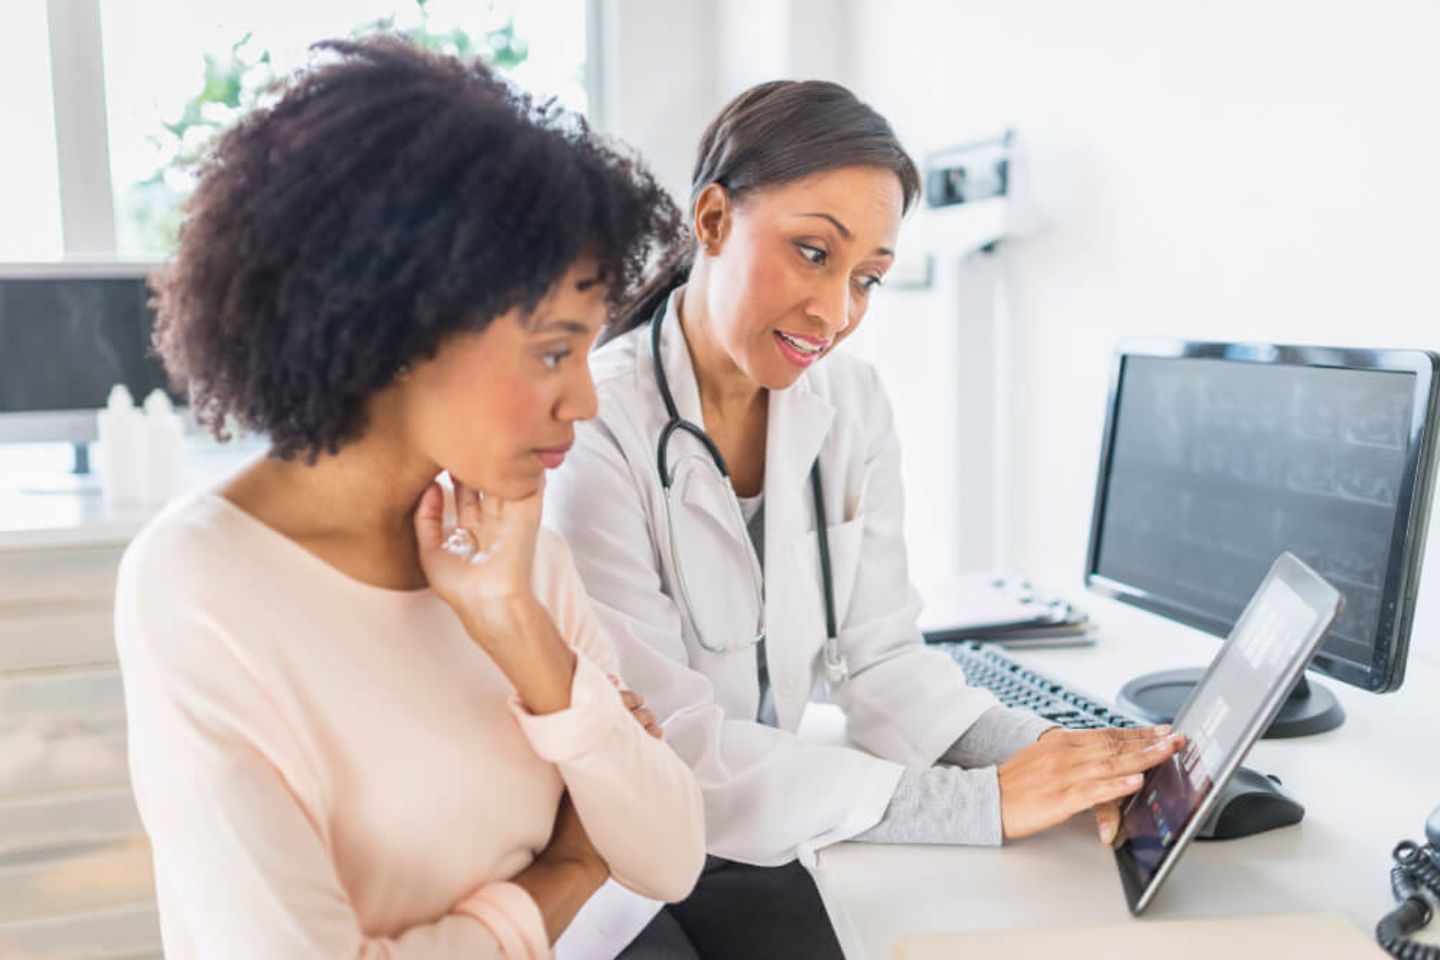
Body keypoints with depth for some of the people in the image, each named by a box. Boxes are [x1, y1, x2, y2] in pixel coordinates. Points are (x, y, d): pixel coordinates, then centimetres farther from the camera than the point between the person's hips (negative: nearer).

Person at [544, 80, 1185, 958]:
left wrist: (1037, 754, -18)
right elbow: (672, 746, -23)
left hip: (754, 851, 4)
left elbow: (877, 657, -1)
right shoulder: (593, 430, -21)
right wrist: (983, 803, -24)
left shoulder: (853, 406, -3)